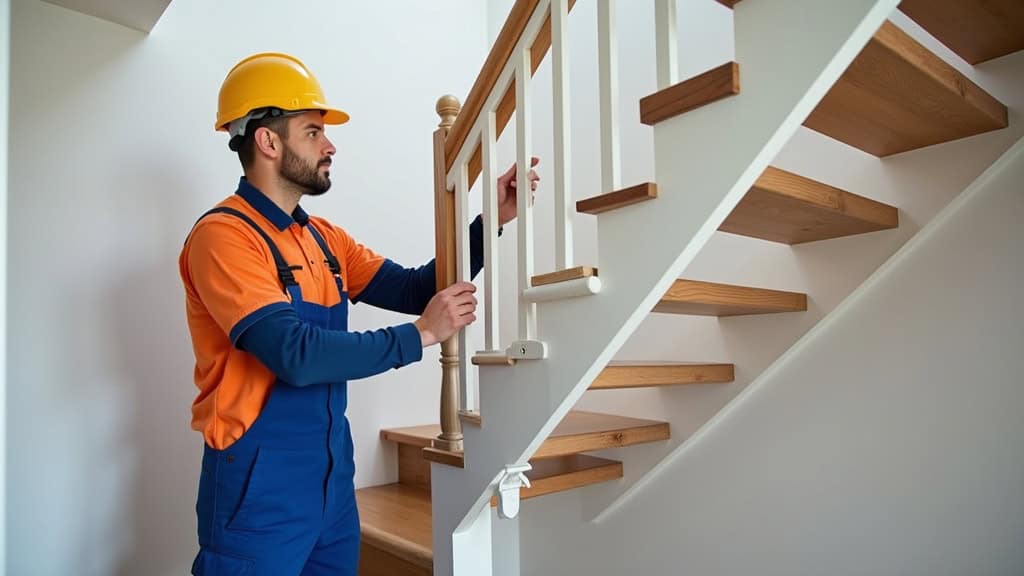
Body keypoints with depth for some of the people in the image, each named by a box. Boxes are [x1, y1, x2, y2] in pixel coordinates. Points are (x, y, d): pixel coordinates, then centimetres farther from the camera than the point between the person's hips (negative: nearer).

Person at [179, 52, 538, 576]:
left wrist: (489, 221, -2)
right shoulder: (222, 235, -16)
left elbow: (414, 289, 6)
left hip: (333, 477, 8)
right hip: (260, 486, -7)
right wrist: (419, 336, -20)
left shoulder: (325, 238, 8)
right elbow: (295, 355, -26)